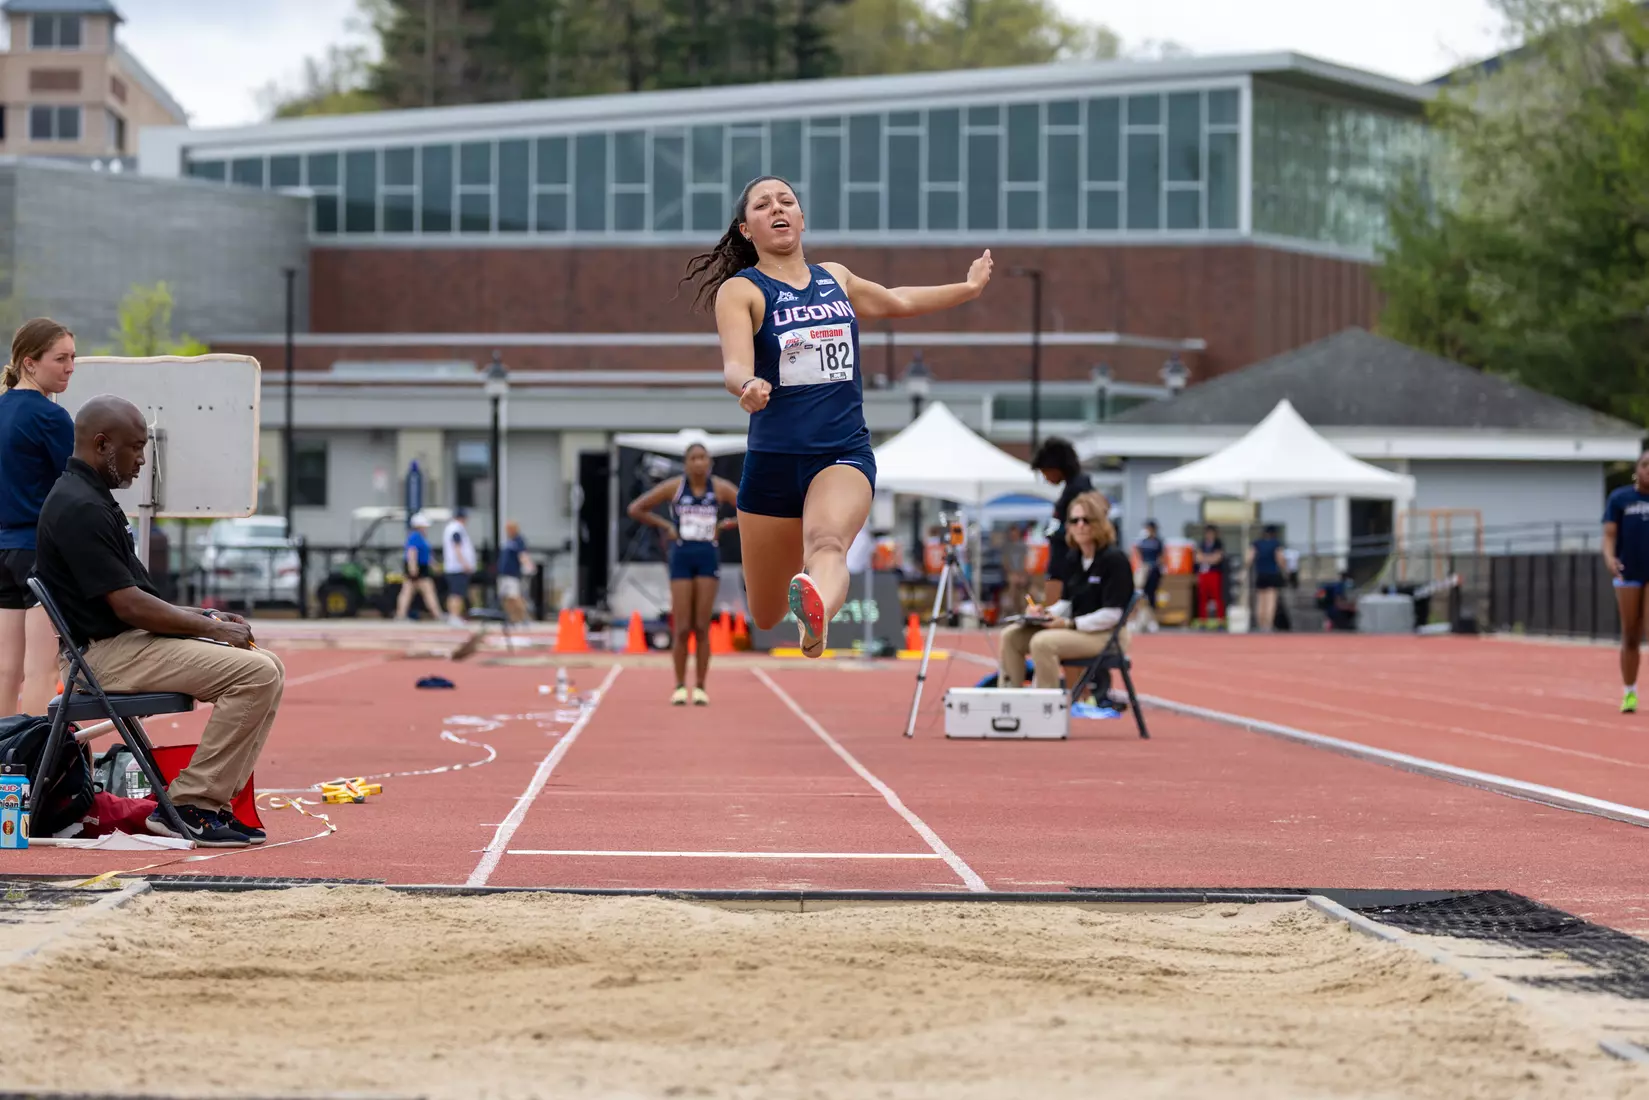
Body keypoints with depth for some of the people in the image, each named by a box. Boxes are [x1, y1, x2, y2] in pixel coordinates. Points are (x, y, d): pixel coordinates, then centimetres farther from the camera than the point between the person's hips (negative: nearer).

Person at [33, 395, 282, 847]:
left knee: (269, 668, 7)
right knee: (255, 672, -21)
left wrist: (204, 617, 10)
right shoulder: (80, 508, -17)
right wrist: (212, 629, -10)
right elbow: (128, 606, -20)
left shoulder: (92, 500, 17)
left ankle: (214, 798, 3)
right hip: (107, 654, -11)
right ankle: (191, 806, -16)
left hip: (130, 643, 11)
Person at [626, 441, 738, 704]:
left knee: (702, 627, -1)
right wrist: (666, 526, -1)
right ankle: (680, 687, 4)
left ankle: (701, 688, 4)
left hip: (708, 557, 0)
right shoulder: (673, 487, -2)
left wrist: (724, 526, -2)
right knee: (682, 628, -3)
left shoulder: (720, 488, -1)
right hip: (682, 557, 0)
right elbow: (635, 509, 3)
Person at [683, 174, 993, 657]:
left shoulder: (835, 277, 16)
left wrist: (969, 287, 49)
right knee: (766, 622, 4)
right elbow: (734, 365, -17)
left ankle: (817, 610, -67)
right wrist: (748, 387, -41)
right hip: (773, 459, -1)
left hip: (845, 452, 1)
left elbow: (896, 301, 38)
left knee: (827, 541, -35)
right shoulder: (740, 290, 0)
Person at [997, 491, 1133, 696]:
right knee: (1011, 636, -3)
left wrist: (1070, 624, -24)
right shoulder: (1073, 558, 9)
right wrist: (1045, 613, -6)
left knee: (1042, 642, -31)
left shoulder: (1114, 559, -15)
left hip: (1106, 633, -8)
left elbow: (1112, 614, -18)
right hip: (1074, 627, 8)